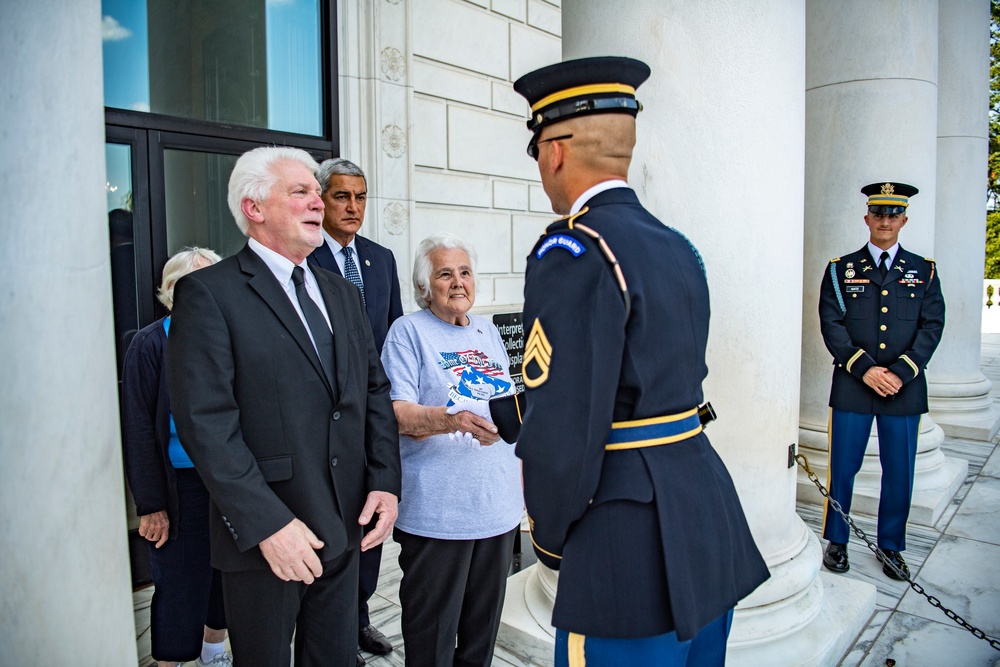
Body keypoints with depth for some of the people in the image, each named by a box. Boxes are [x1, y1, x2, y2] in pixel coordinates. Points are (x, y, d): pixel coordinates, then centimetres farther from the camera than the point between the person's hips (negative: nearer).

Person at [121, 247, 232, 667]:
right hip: (182, 486, -4)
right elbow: (138, 429, -9)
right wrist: (150, 505, -10)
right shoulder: (151, 344, -8)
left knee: (225, 574, 17)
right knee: (180, 585, 6)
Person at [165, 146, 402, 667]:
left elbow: (375, 391, 9)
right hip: (264, 539, -5)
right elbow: (206, 422, -17)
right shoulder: (208, 293, -10)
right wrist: (266, 524, -20)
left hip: (344, 527, 6)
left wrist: (385, 482, -1)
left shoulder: (343, 295, 11)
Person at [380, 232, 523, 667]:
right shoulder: (408, 331, -5)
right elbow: (398, 413, -14)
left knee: (484, 625, 18)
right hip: (437, 512, -5)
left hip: (499, 507, 6)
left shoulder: (488, 332, 13)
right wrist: (453, 421, -32)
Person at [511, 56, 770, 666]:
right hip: (710, 520, 9)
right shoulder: (678, 248, 9)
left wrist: (550, 538, -3)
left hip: (632, 548, -9)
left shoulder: (573, 253, -18)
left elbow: (561, 430, -23)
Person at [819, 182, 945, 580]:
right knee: (843, 469, 4)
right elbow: (832, 325, -3)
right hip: (852, 387, -1)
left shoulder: (924, 271, 9)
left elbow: (932, 327, 2)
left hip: (905, 388, 2)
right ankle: (836, 542, 20)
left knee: (899, 473, 9)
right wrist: (865, 369, -13)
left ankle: (891, 546, 26)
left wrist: (900, 372, -10)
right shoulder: (841, 269, 5)